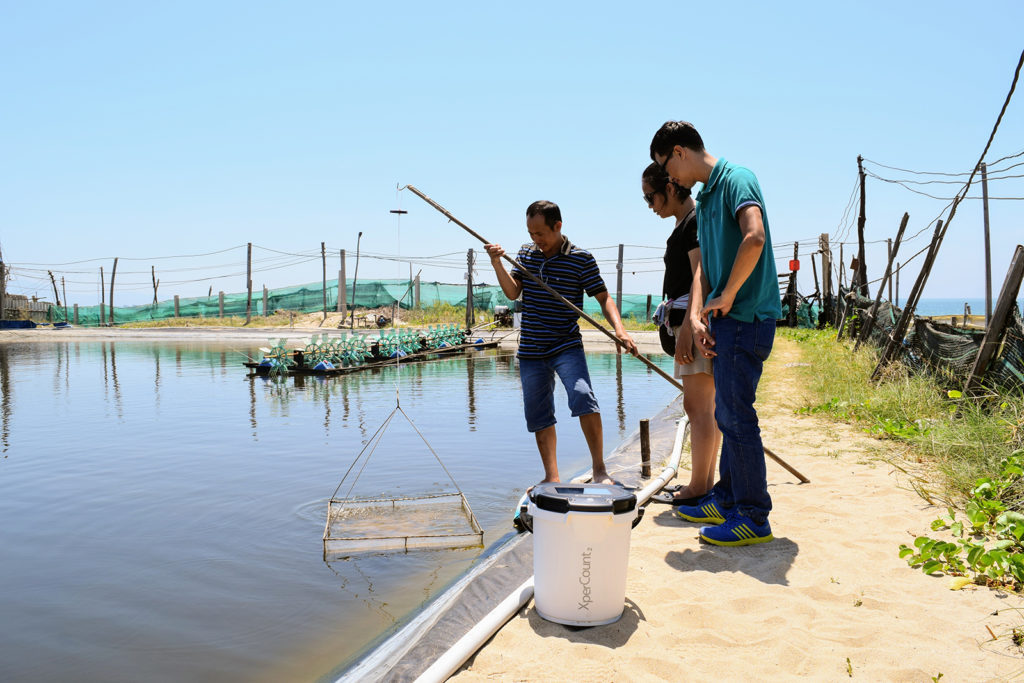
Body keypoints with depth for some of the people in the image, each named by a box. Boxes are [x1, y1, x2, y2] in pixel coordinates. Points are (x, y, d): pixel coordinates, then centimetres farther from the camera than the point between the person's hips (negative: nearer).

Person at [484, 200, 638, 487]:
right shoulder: (526, 253, 8)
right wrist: (497, 264, -14)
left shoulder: (581, 259, -7)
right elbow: (513, 293, 1)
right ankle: (552, 478, 19)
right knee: (538, 417, 7)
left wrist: (619, 329, -24)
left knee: (582, 396, -26)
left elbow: (603, 297, -8)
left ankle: (600, 470, -15)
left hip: (567, 346, -4)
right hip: (530, 349, 5)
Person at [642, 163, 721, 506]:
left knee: (697, 406, -9)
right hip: (692, 321, 11)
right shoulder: (684, 223, 21)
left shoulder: (696, 220, -9)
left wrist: (687, 328, -23)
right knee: (706, 406, 11)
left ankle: (697, 489, -4)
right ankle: (707, 483, 17)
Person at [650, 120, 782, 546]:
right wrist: (697, 315, 2)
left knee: (736, 415, -5)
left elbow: (754, 238, -29)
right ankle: (726, 500, 28)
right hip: (728, 320, 10)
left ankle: (753, 517, 6)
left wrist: (727, 296, -18)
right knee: (727, 414, 16)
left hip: (747, 317, -10)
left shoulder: (735, 179, -11)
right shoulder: (705, 198, 18)